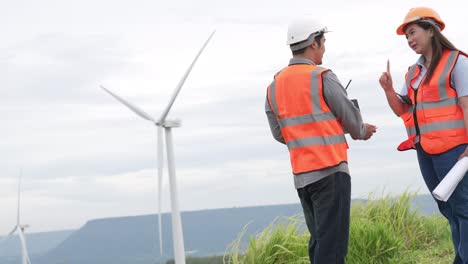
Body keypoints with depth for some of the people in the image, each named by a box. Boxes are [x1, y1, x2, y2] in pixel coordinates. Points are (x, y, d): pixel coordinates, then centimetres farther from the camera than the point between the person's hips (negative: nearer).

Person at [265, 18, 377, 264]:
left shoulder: (274, 86, 9)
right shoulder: (322, 77, -9)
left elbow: (279, 133, 11)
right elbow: (350, 117, 0)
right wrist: (362, 132, 22)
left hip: (301, 176, 7)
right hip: (330, 171, -7)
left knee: (318, 240, 15)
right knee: (332, 243, -6)